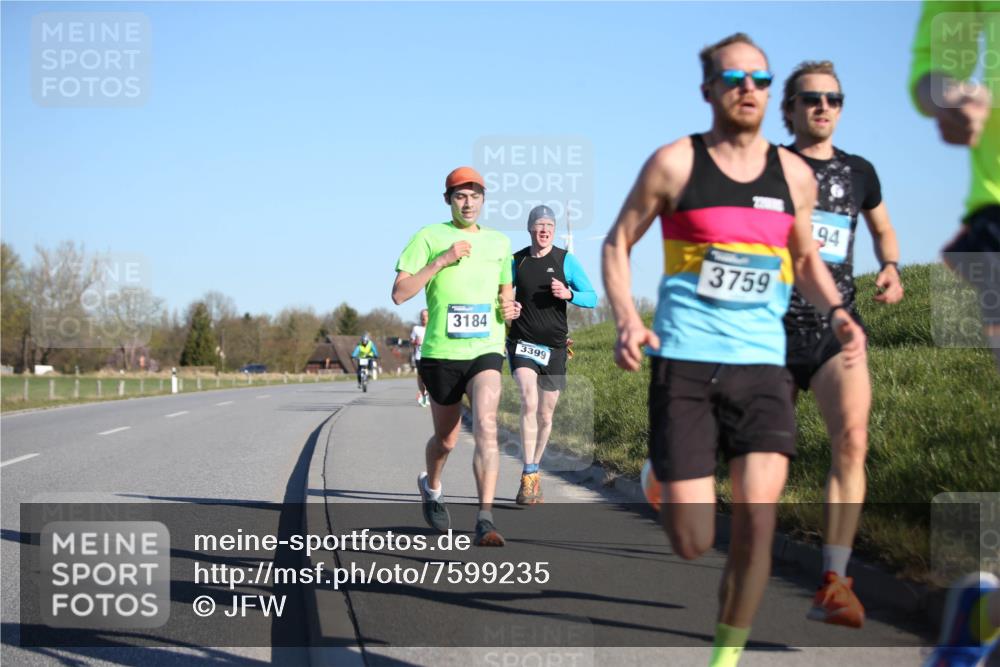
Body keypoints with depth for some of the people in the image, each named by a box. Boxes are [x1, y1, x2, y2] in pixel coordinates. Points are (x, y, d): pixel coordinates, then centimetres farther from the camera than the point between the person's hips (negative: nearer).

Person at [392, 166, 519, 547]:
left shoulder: (499, 242, 14)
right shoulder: (429, 237, 1)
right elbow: (399, 294, -7)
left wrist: (510, 308, 4)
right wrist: (440, 261, -15)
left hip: (486, 351, 1)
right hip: (441, 353, -1)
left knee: (486, 426, -21)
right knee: (446, 438, 11)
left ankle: (485, 520, -25)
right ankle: (431, 487, 45)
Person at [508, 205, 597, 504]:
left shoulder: (565, 260, 0)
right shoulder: (517, 261, 5)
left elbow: (592, 298, 0)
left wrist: (568, 294, -20)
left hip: (554, 348, 1)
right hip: (522, 344, -1)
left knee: (545, 416, 8)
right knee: (529, 401, -23)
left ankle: (535, 472, 28)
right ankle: (528, 476, -21)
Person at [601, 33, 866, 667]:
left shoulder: (794, 173, 9)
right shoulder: (675, 163, -1)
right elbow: (618, 243, 6)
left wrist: (838, 312, 4)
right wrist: (627, 318, -10)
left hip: (762, 365, 3)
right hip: (684, 362, -2)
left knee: (756, 525, -11)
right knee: (693, 543, -5)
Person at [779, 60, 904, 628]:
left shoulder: (859, 172, 11)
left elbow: (883, 229, 28)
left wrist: (892, 269, 8)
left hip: (838, 328, 1)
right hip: (775, 326, -1)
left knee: (852, 438, -21)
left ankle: (834, 583, -21)